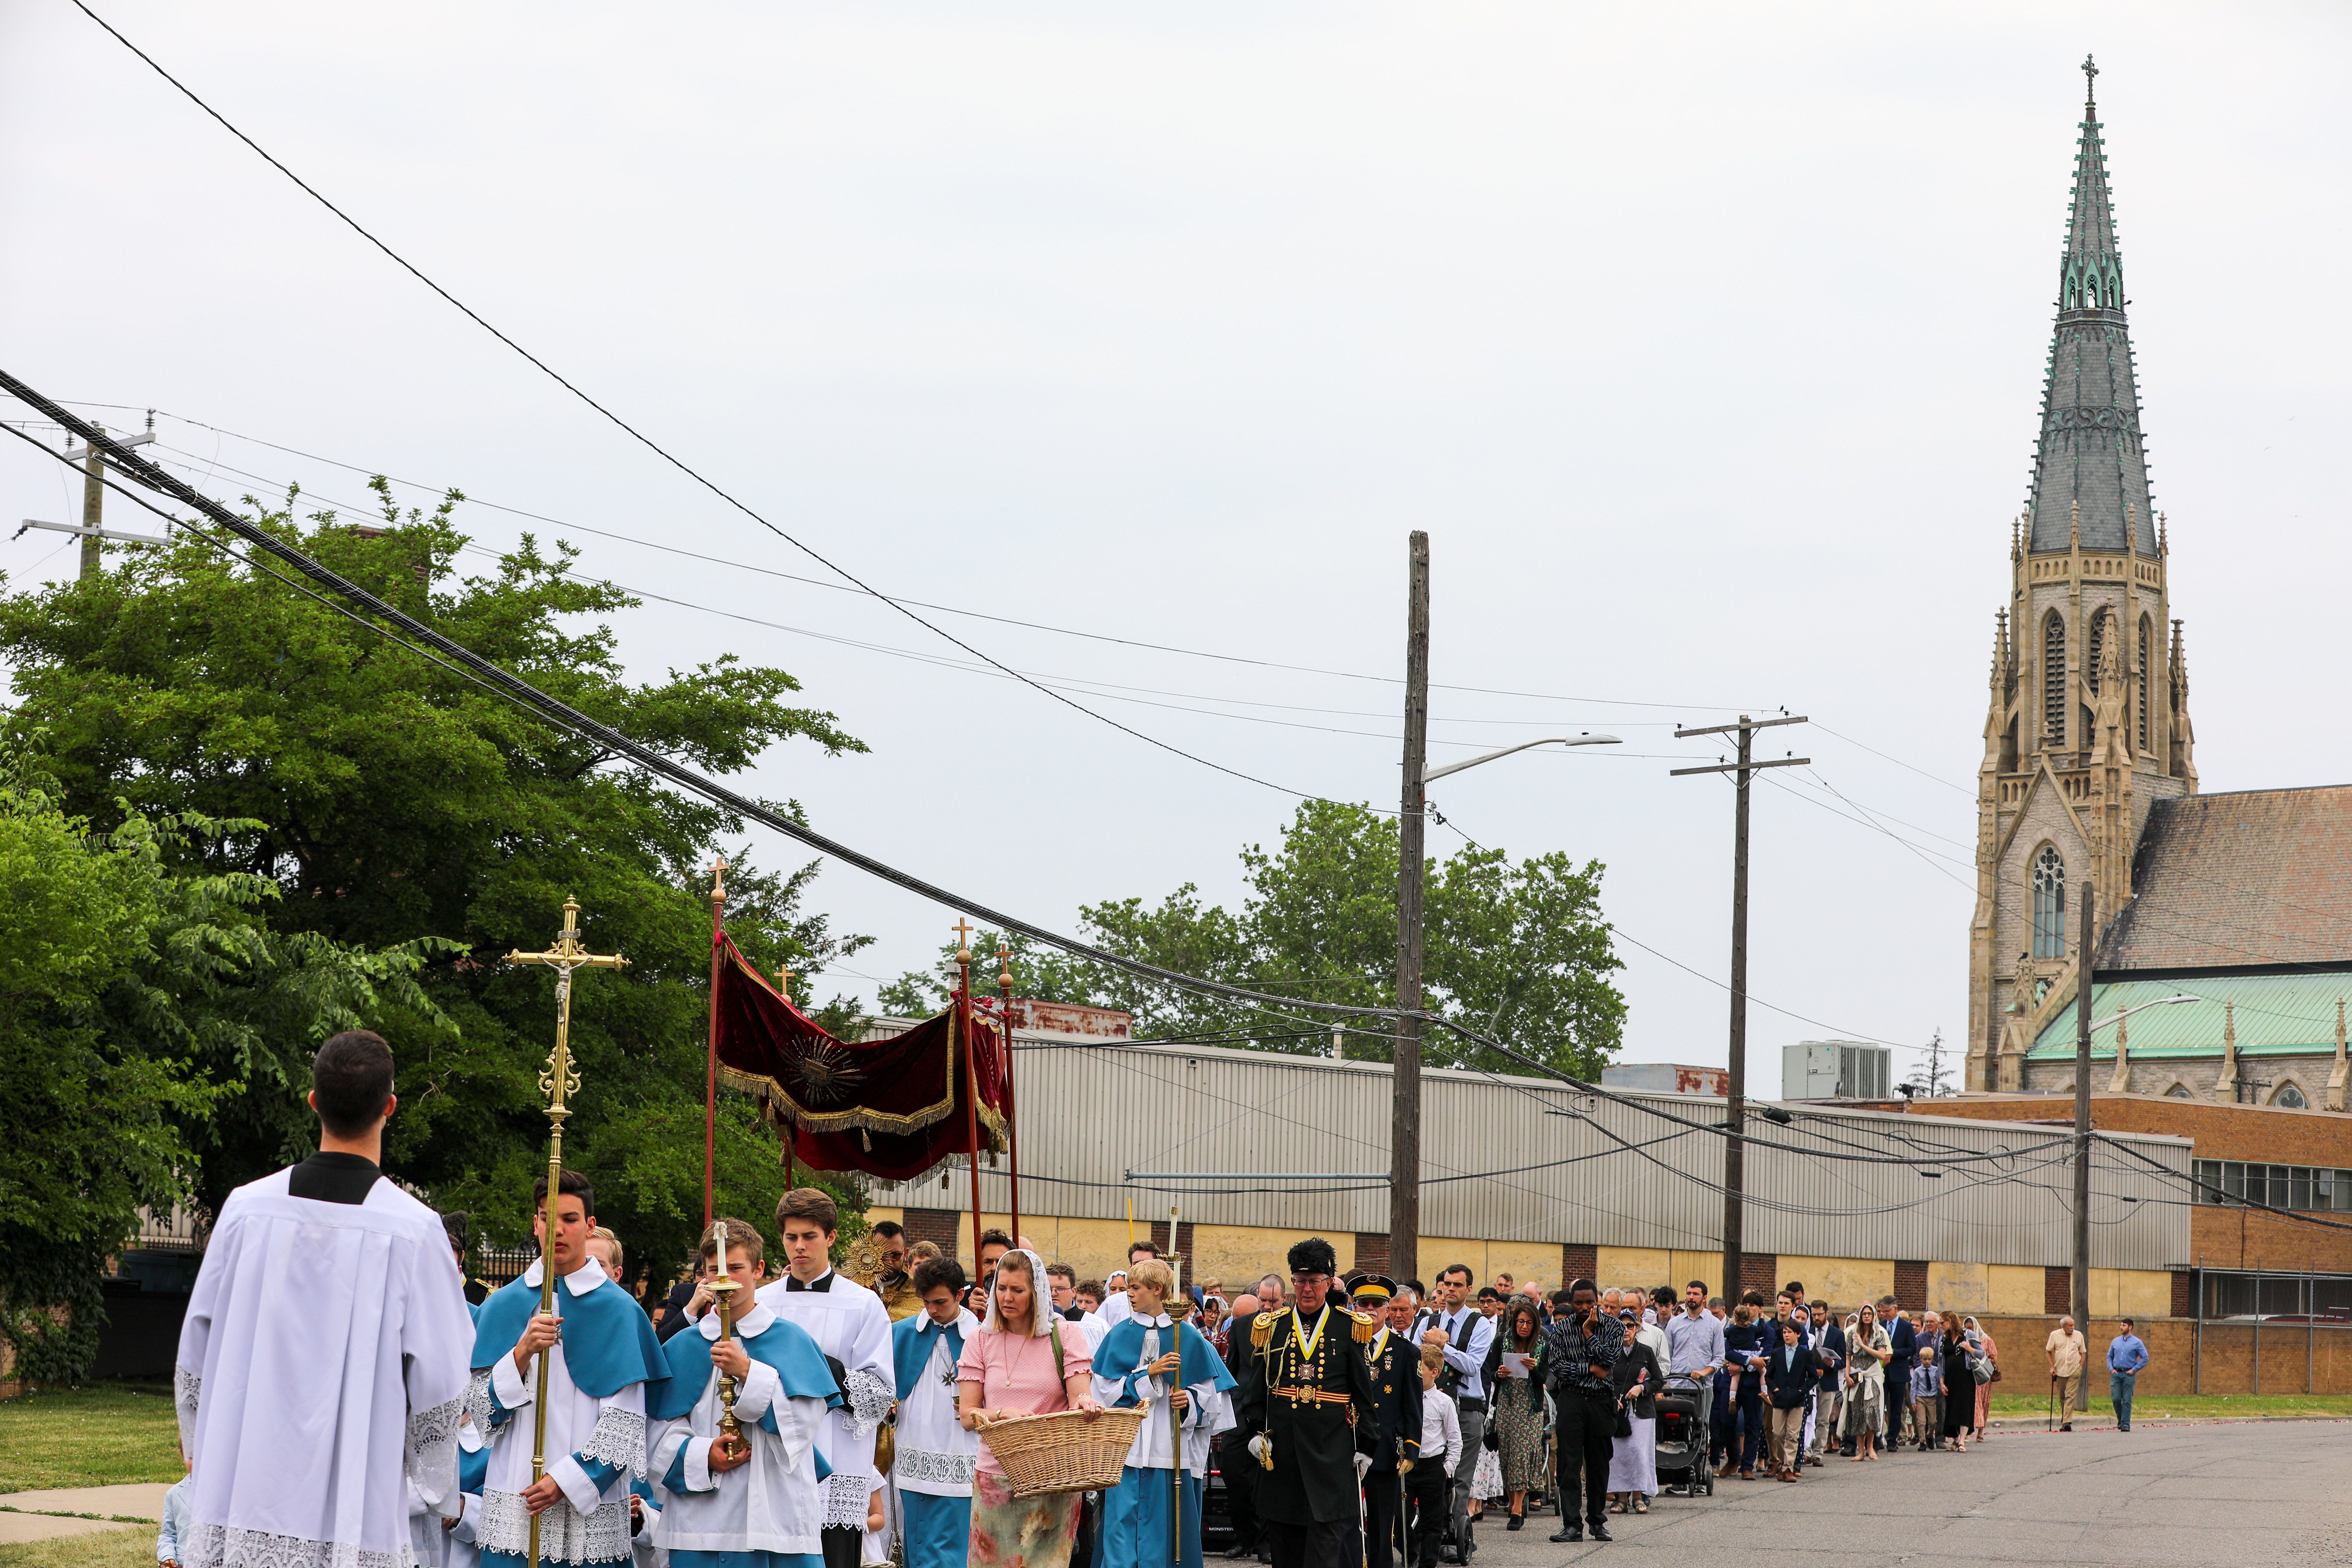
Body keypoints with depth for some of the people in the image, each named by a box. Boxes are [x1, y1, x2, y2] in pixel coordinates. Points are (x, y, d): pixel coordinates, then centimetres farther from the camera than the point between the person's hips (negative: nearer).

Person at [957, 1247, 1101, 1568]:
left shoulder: (1064, 1336, 3)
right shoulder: (981, 1340, 7)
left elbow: (1080, 1401, -6)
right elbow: (967, 1416, 1)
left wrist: (1084, 1403, -31)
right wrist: (1003, 1414, -19)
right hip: (996, 1478, 2)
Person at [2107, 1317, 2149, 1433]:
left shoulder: (2137, 1343, 1)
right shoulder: (2115, 1341, 13)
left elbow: (2145, 1358, 0)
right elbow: (2110, 1357, 20)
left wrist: (2134, 1370, -7)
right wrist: (2111, 1369, 4)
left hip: (2129, 1375, -3)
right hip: (2116, 1374, 3)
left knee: (2127, 1400, -4)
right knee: (2116, 1399, -2)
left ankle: (2125, 1424, 0)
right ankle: (2120, 1419, 20)